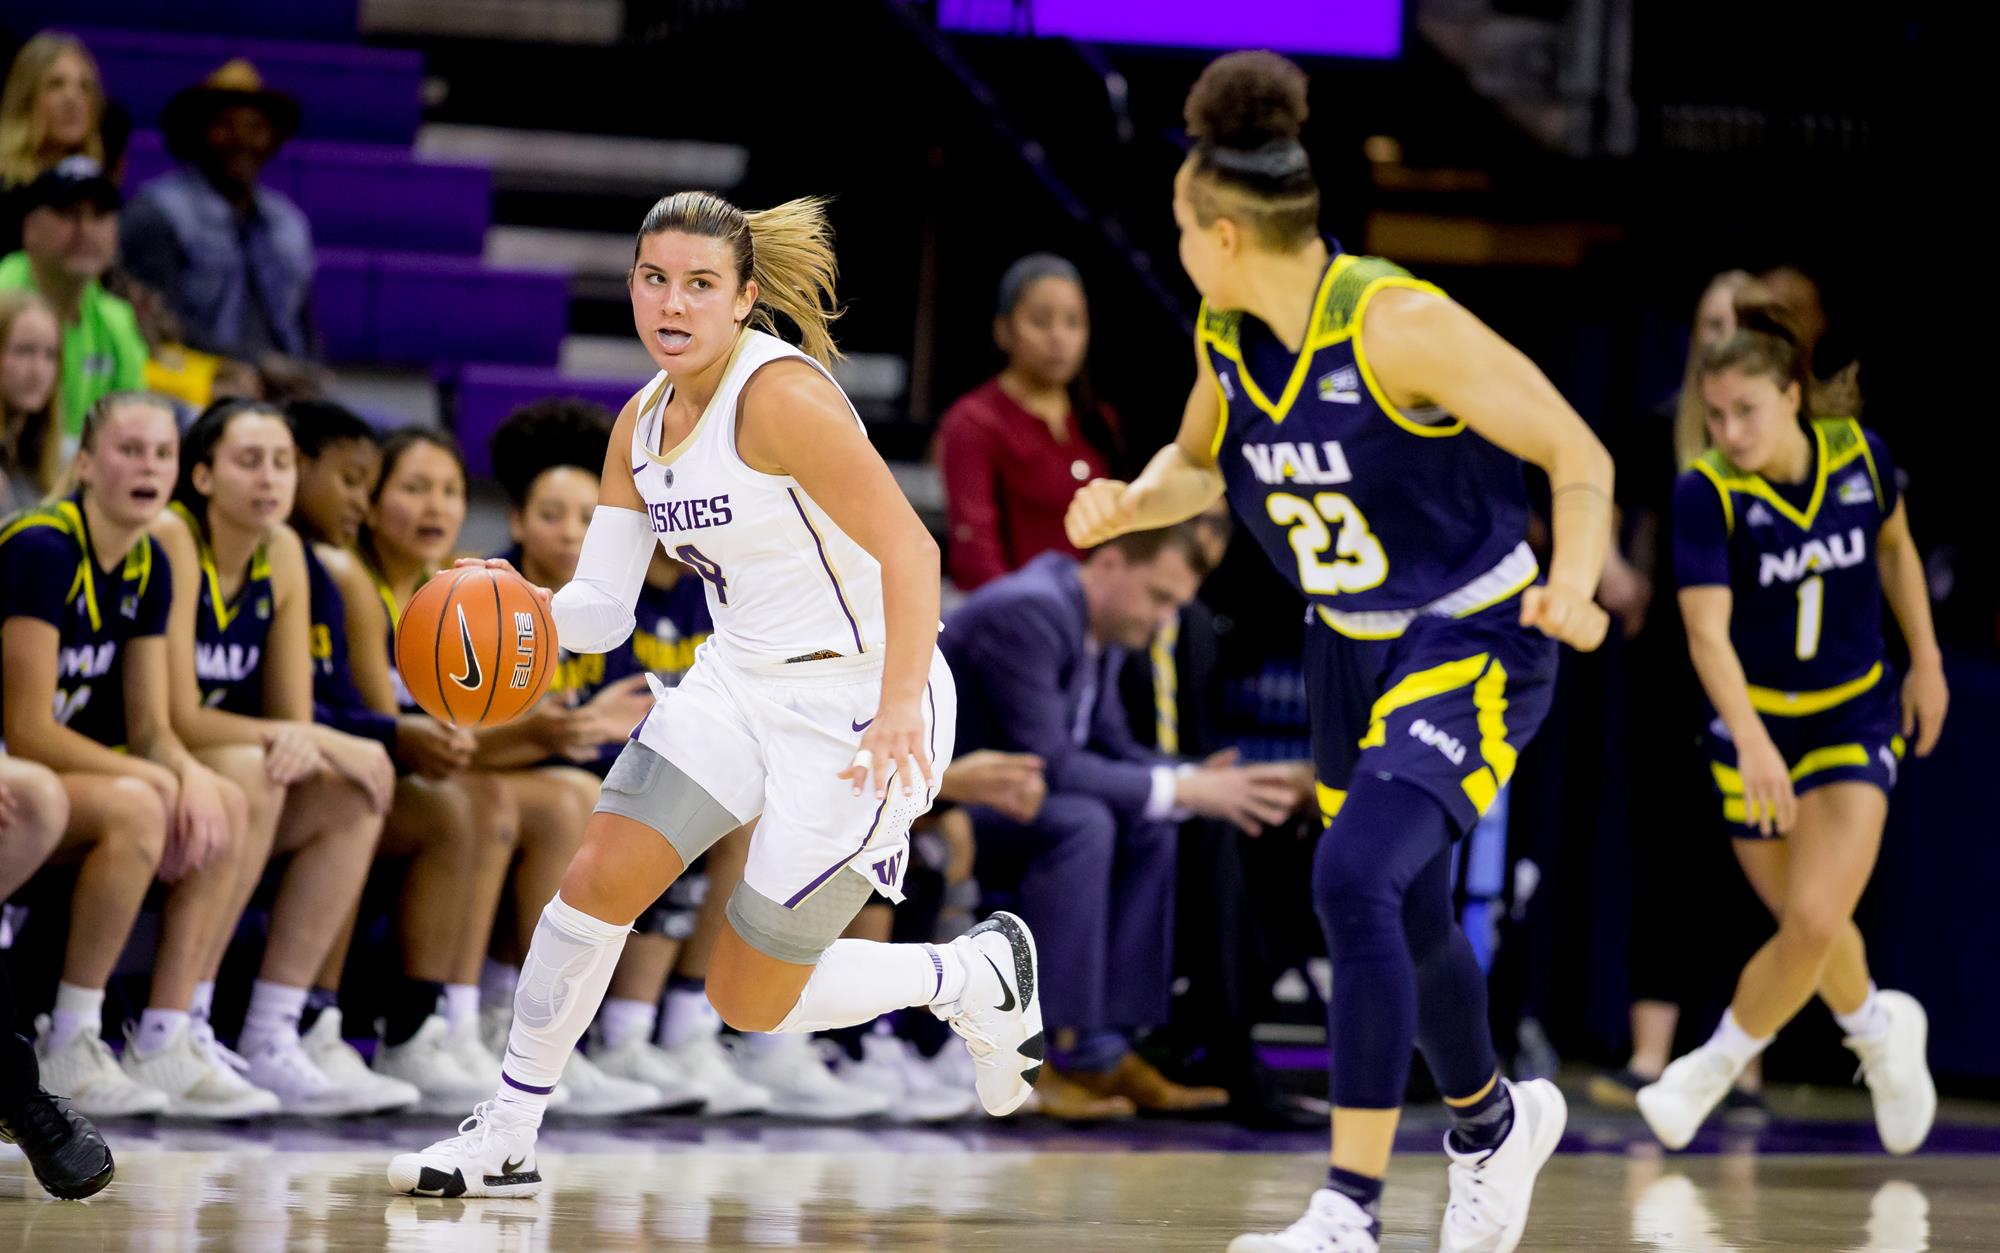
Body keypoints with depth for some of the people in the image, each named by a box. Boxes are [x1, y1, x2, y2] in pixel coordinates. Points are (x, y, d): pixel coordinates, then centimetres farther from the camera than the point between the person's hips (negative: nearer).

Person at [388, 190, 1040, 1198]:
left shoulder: (780, 394, -21)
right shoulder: (644, 424, 4)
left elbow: (908, 550, -26)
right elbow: (601, 609, 4)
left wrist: (901, 704, -37)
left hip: (858, 702, -7)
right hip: (738, 683, 7)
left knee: (752, 1002, 0)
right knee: (597, 880, -8)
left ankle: (975, 975, 23)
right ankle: (503, 1141, 4)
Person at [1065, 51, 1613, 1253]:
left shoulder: (1400, 325, -25)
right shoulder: (1227, 333, -3)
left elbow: (1579, 456, -20)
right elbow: (1203, 461, 17)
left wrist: (1572, 586, -36)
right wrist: (1130, 505, -5)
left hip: (1479, 647, -8)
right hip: (1352, 651, 8)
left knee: (1354, 880, -25)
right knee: (1408, 920, 18)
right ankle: (1494, 1119, 47)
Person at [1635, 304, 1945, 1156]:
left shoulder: (1858, 455, -12)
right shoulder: (1706, 493, -20)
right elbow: (1707, 631, -29)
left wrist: (1926, 660, 11)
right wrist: (1752, 743, -42)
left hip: (1857, 719, 0)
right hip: (1755, 725, 0)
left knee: (1815, 922, -16)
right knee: (1805, 925, 12)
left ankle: (1715, 1065, 6)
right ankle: (1879, 1029, 45)